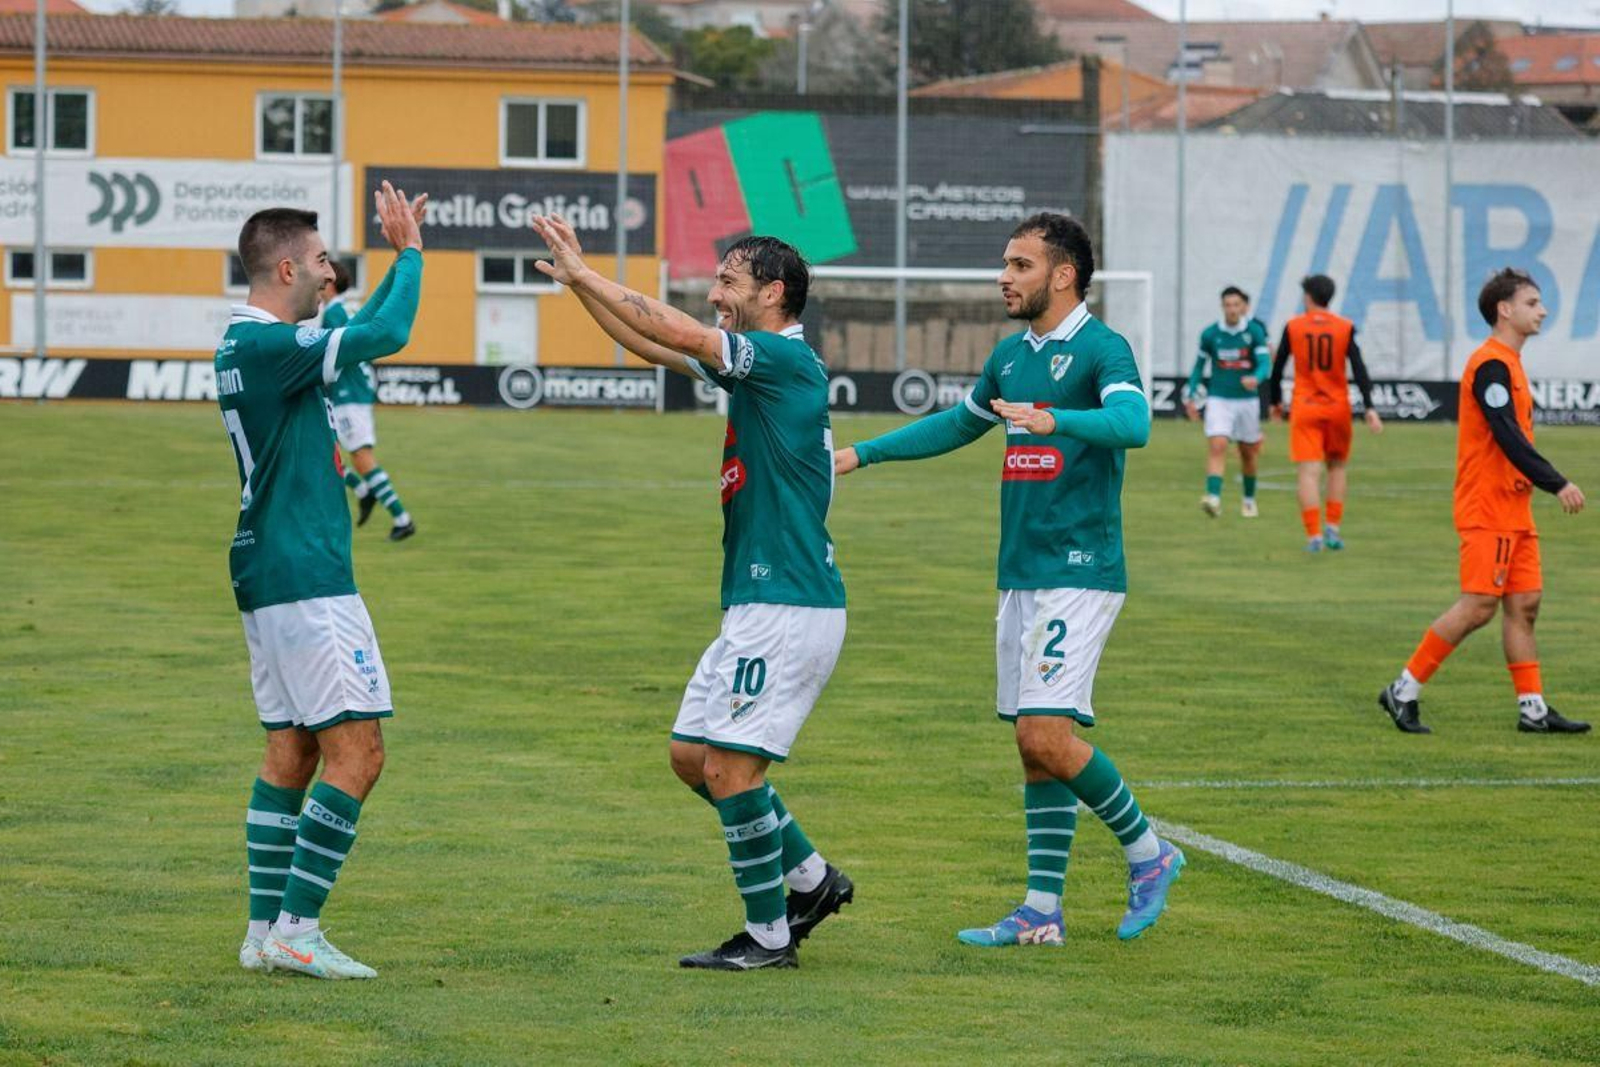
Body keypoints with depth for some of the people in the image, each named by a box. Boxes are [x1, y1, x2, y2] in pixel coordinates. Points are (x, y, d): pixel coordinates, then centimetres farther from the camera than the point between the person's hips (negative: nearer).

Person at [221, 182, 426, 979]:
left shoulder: (248, 344, 14)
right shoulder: (265, 345, -17)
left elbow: (362, 333, 27)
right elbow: (386, 337, -19)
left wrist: (402, 256, 21)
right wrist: (410, 253, -5)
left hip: (268, 576, 11)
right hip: (305, 579, -11)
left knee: (291, 753, 11)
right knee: (355, 752, -9)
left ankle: (266, 931, 11)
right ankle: (296, 929, -11)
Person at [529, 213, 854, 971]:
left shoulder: (789, 360, -14)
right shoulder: (754, 363, 14)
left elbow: (669, 331, -17)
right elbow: (652, 347, 23)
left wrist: (585, 274, -9)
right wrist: (577, 279, 16)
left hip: (790, 608, -10)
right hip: (757, 604, 10)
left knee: (730, 765, -8)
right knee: (691, 754, 13)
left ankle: (769, 934, 1)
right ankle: (811, 879, 21)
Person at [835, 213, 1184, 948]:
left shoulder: (1101, 350, -10)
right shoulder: (1012, 355, 15)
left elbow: (1132, 423, -29)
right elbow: (959, 424, 33)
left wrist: (1051, 420, -44)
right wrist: (862, 454, 33)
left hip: (1078, 576, -8)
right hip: (1020, 577, 8)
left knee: (1046, 735, -15)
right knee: (1034, 747, 7)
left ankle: (1147, 853, 4)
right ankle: (1041, 912, 9)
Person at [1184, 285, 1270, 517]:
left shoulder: (1255, 331, -7)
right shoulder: (1210, 334, -3)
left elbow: (1264, 363, -15)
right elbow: (1200, 365, 11)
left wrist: (1256, 378, -36)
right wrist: (1191, 395, 8)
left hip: (1247, 400, 0)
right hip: (1219, 400, 0)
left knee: (1248, 453, 13)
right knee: (1217, 446, -19)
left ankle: (1249, 500, 32)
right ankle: (1213, 498, -29)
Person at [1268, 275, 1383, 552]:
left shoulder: (1293, 327, -1)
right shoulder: (1345, 328, -1)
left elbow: (1277, 368, 4)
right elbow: (1359, 369, -7)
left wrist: (1275, 401, 19)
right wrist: (1369, 408, -8)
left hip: (1304, 407, -1)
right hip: (1337, 408, 1)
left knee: (1309, 472, -4)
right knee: (1337, 466, 18)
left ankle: (1314, 535, -12)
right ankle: (1333, 527, 10)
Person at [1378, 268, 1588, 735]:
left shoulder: (1507, 364, 16)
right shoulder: (1491, 364, -15)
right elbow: (1508, 438, -23)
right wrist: (1557, 484, -24)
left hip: (1513, 509, 10)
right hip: (1488, 508, -10)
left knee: (1524, 603, 7)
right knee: (1478, 606, -10)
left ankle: (1533, 709, 9)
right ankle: (1404, 692, -2)